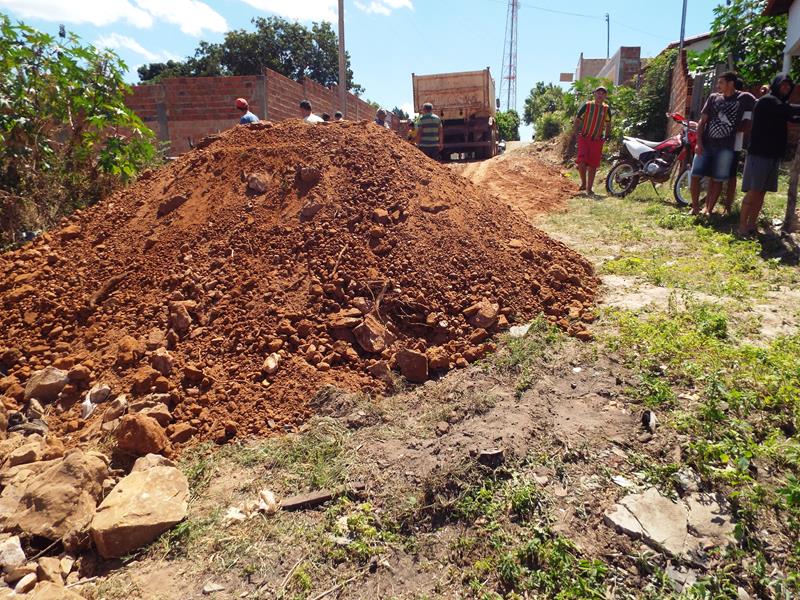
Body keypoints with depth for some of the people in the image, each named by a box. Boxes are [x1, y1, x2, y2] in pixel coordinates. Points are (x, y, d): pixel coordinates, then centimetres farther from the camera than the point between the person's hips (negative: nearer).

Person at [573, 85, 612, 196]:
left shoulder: (607, 109, 8)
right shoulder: (587, 106, -2)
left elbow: (608, 124, 21)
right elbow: (577, 120, 1)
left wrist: (607, 135, 12)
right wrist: (573, 133, -7)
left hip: (597, 140, 3)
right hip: (584, 138, -3)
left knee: (593, 165, 4)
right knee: (582, 161, -19)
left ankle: (589, 188, 15)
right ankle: (583, 183, 5)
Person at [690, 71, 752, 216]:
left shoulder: (743, 99, 2)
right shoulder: (713, 98, 8)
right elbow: (702, 121, 6)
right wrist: (698, 142, -4)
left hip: (725, 147, -1)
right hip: (706, 144, 2)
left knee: (717, 180, 2)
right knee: (695, 176, -4)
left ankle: (708, 209, 9)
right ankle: (695, 207, 9)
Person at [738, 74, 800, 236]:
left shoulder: (780, 105, 20)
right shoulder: (767, 101, -6)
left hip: (773, 155, 8)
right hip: (759, 153, -8)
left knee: (761, 192, 5)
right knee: (753, 191, -10)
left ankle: (751, 225, 7)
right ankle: (742, 226, -8)